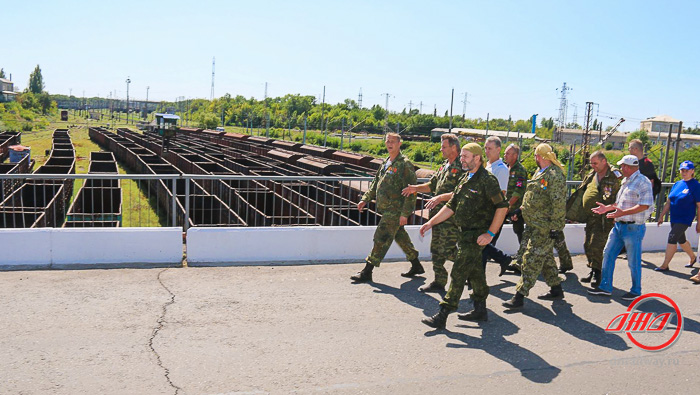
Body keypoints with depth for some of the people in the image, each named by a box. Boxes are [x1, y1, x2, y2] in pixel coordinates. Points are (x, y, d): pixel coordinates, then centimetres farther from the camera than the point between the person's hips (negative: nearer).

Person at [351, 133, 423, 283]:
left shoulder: (405, 164, -13)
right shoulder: (386, 163, 14)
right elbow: (375, 183, 23)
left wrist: (405, 213, -21)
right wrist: (365, 199, 15)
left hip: (395, 210, -9)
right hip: (387, 209, 9)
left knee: (381, 238, -7)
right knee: (400, 236, 17)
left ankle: (367, 271, -2)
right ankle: (416, 265, 32)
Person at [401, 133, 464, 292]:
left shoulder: (461, 168, -12)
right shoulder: (444, 166, 17)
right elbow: (432, 185, 23)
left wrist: (440, 197, -26)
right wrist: (416, 188, 8)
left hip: (451, 215, -9)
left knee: (447, 250, -8)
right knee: (436, 249, 11)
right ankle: (439, 282, 21)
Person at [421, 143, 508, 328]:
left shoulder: (487, 180, -13)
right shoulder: (465, 180, 14)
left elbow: (502, 206, -17)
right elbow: (451, 206, 17)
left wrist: (490, 233, -19)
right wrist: (431, 222, 11)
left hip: (477, 235, -9)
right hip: (465, 233, 9)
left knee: (458, 273, -8)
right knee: (474, 271, 17)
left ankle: (442, 315, -5)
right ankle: (480, 309, 30)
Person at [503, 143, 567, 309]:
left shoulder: (555, 175, -17)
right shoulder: (540, 173, 14)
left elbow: (558, 203, -20)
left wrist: (555, 226, -21)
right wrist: (521, 210, 22)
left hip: (544, 227, -10)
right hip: (534, 223, 10)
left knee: (532, 259, -8)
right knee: (546, 257, 18)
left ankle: (520, 296, -5)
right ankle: (556, 289, 32)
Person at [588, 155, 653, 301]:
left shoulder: (643, 182, -13)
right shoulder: (625, 182, 15)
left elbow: (645, 205, -21)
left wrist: (623, 212, -27)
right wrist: (607, 208, 14)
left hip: (633, 228, -9)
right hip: (619, 225, 9)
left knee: (633, 261, 3)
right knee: (608, 254, 9)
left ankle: (636, 291, 20)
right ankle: (605, 287, 18)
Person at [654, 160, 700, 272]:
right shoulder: (677, 184, 9)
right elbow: (669, 202, 14)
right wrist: (661, 216, 12)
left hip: (685, 218, -7)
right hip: (674, 218, 7)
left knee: (672, 238, -12)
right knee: (681, 240, 19)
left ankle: (665, 265, -7)